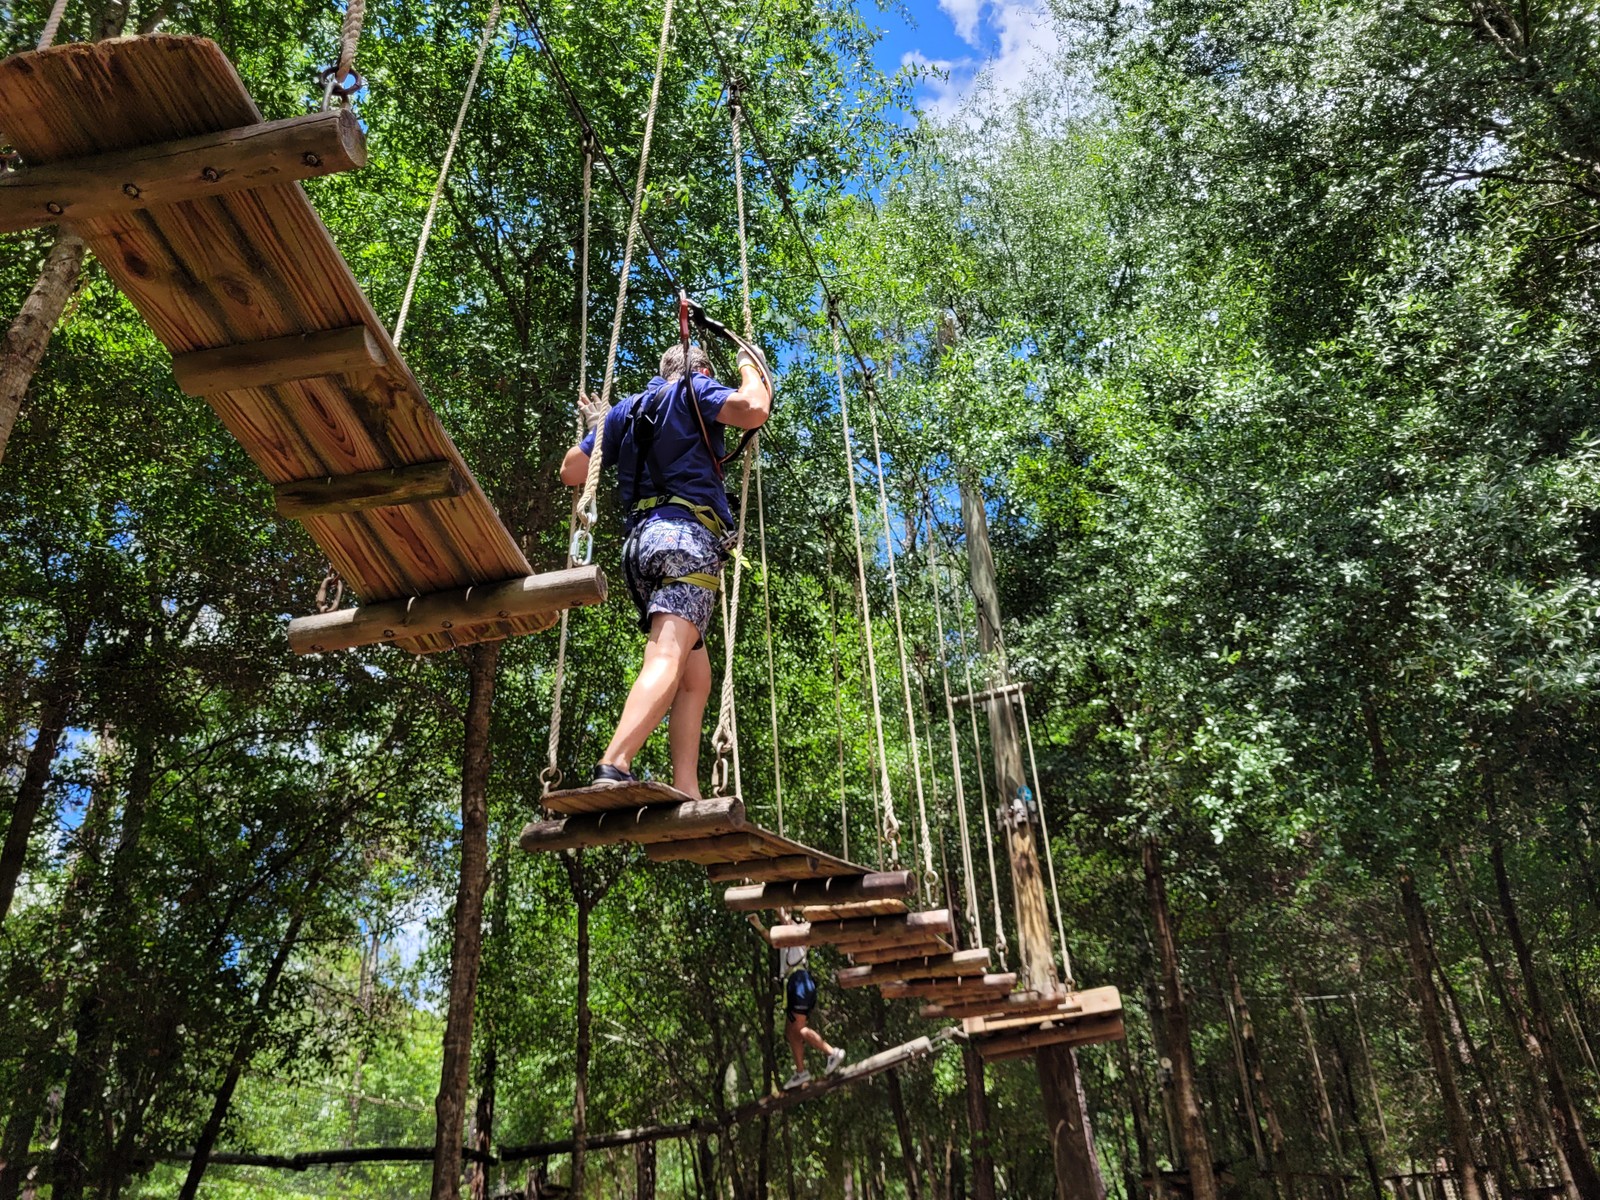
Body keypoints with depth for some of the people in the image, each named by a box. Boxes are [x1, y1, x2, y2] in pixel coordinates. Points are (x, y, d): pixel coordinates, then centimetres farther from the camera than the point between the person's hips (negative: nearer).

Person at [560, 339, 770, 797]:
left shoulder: (625, 409, 27)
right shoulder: (695, 390, 11)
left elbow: (571, 472, 27)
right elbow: (754, 411, -7)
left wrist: (596, 426, 44)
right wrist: (752, 369, 13)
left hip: (640, 542, 7)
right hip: (686, 534, -7)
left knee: (696, 678, 10)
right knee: (666, 659, -24)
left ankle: (686, 796, -1)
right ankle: (613, 768, -44)